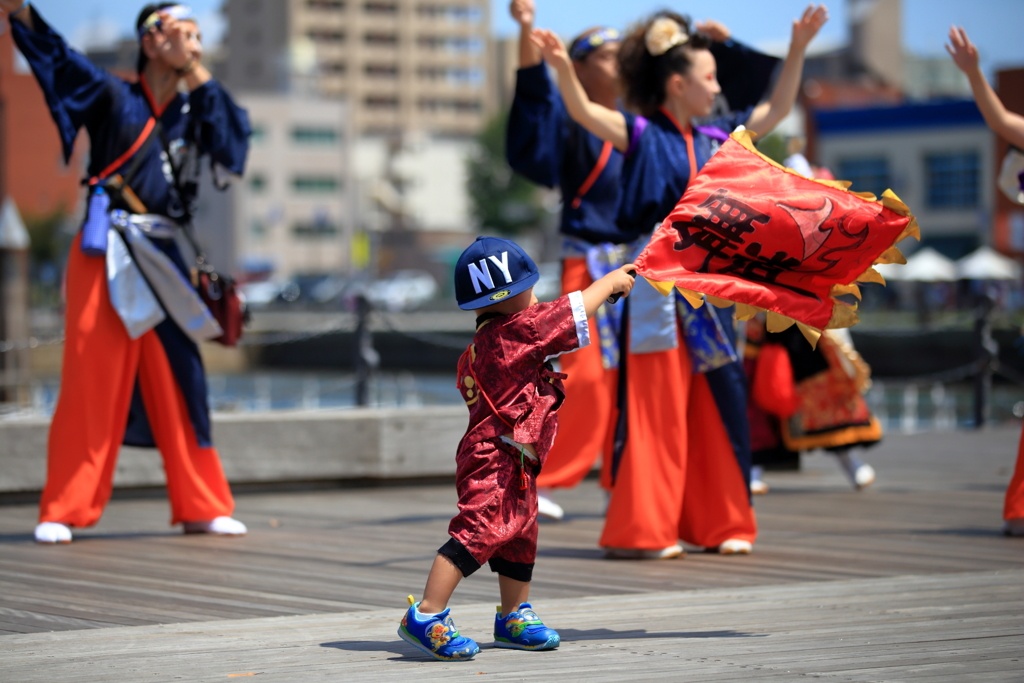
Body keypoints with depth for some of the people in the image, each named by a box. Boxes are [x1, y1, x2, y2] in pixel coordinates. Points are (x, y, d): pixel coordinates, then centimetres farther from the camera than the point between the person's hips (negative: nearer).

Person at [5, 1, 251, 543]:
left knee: (177, 385, 6)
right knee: (91, 384, -6)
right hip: (106, 256, -5)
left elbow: (235, 143, 0)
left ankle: (201, 508, 14)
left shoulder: (194, 111, 14)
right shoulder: (115, 98, 0)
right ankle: (61, 512, 0)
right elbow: (59, 60, -13)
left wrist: (202, 82, 2)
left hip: (161, 263, 5)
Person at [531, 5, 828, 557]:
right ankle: (640, 530, 1)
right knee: (656, 409, -5)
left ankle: (718, 523, 18)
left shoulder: (715, 138, 11)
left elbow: (777, 109, 20)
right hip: (660, 283, -6)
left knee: (718, 407, 9)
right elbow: (584, 112, -21)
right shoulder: (642, 136, -5)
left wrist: (798, 49, 15)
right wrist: (562, 68, -38)